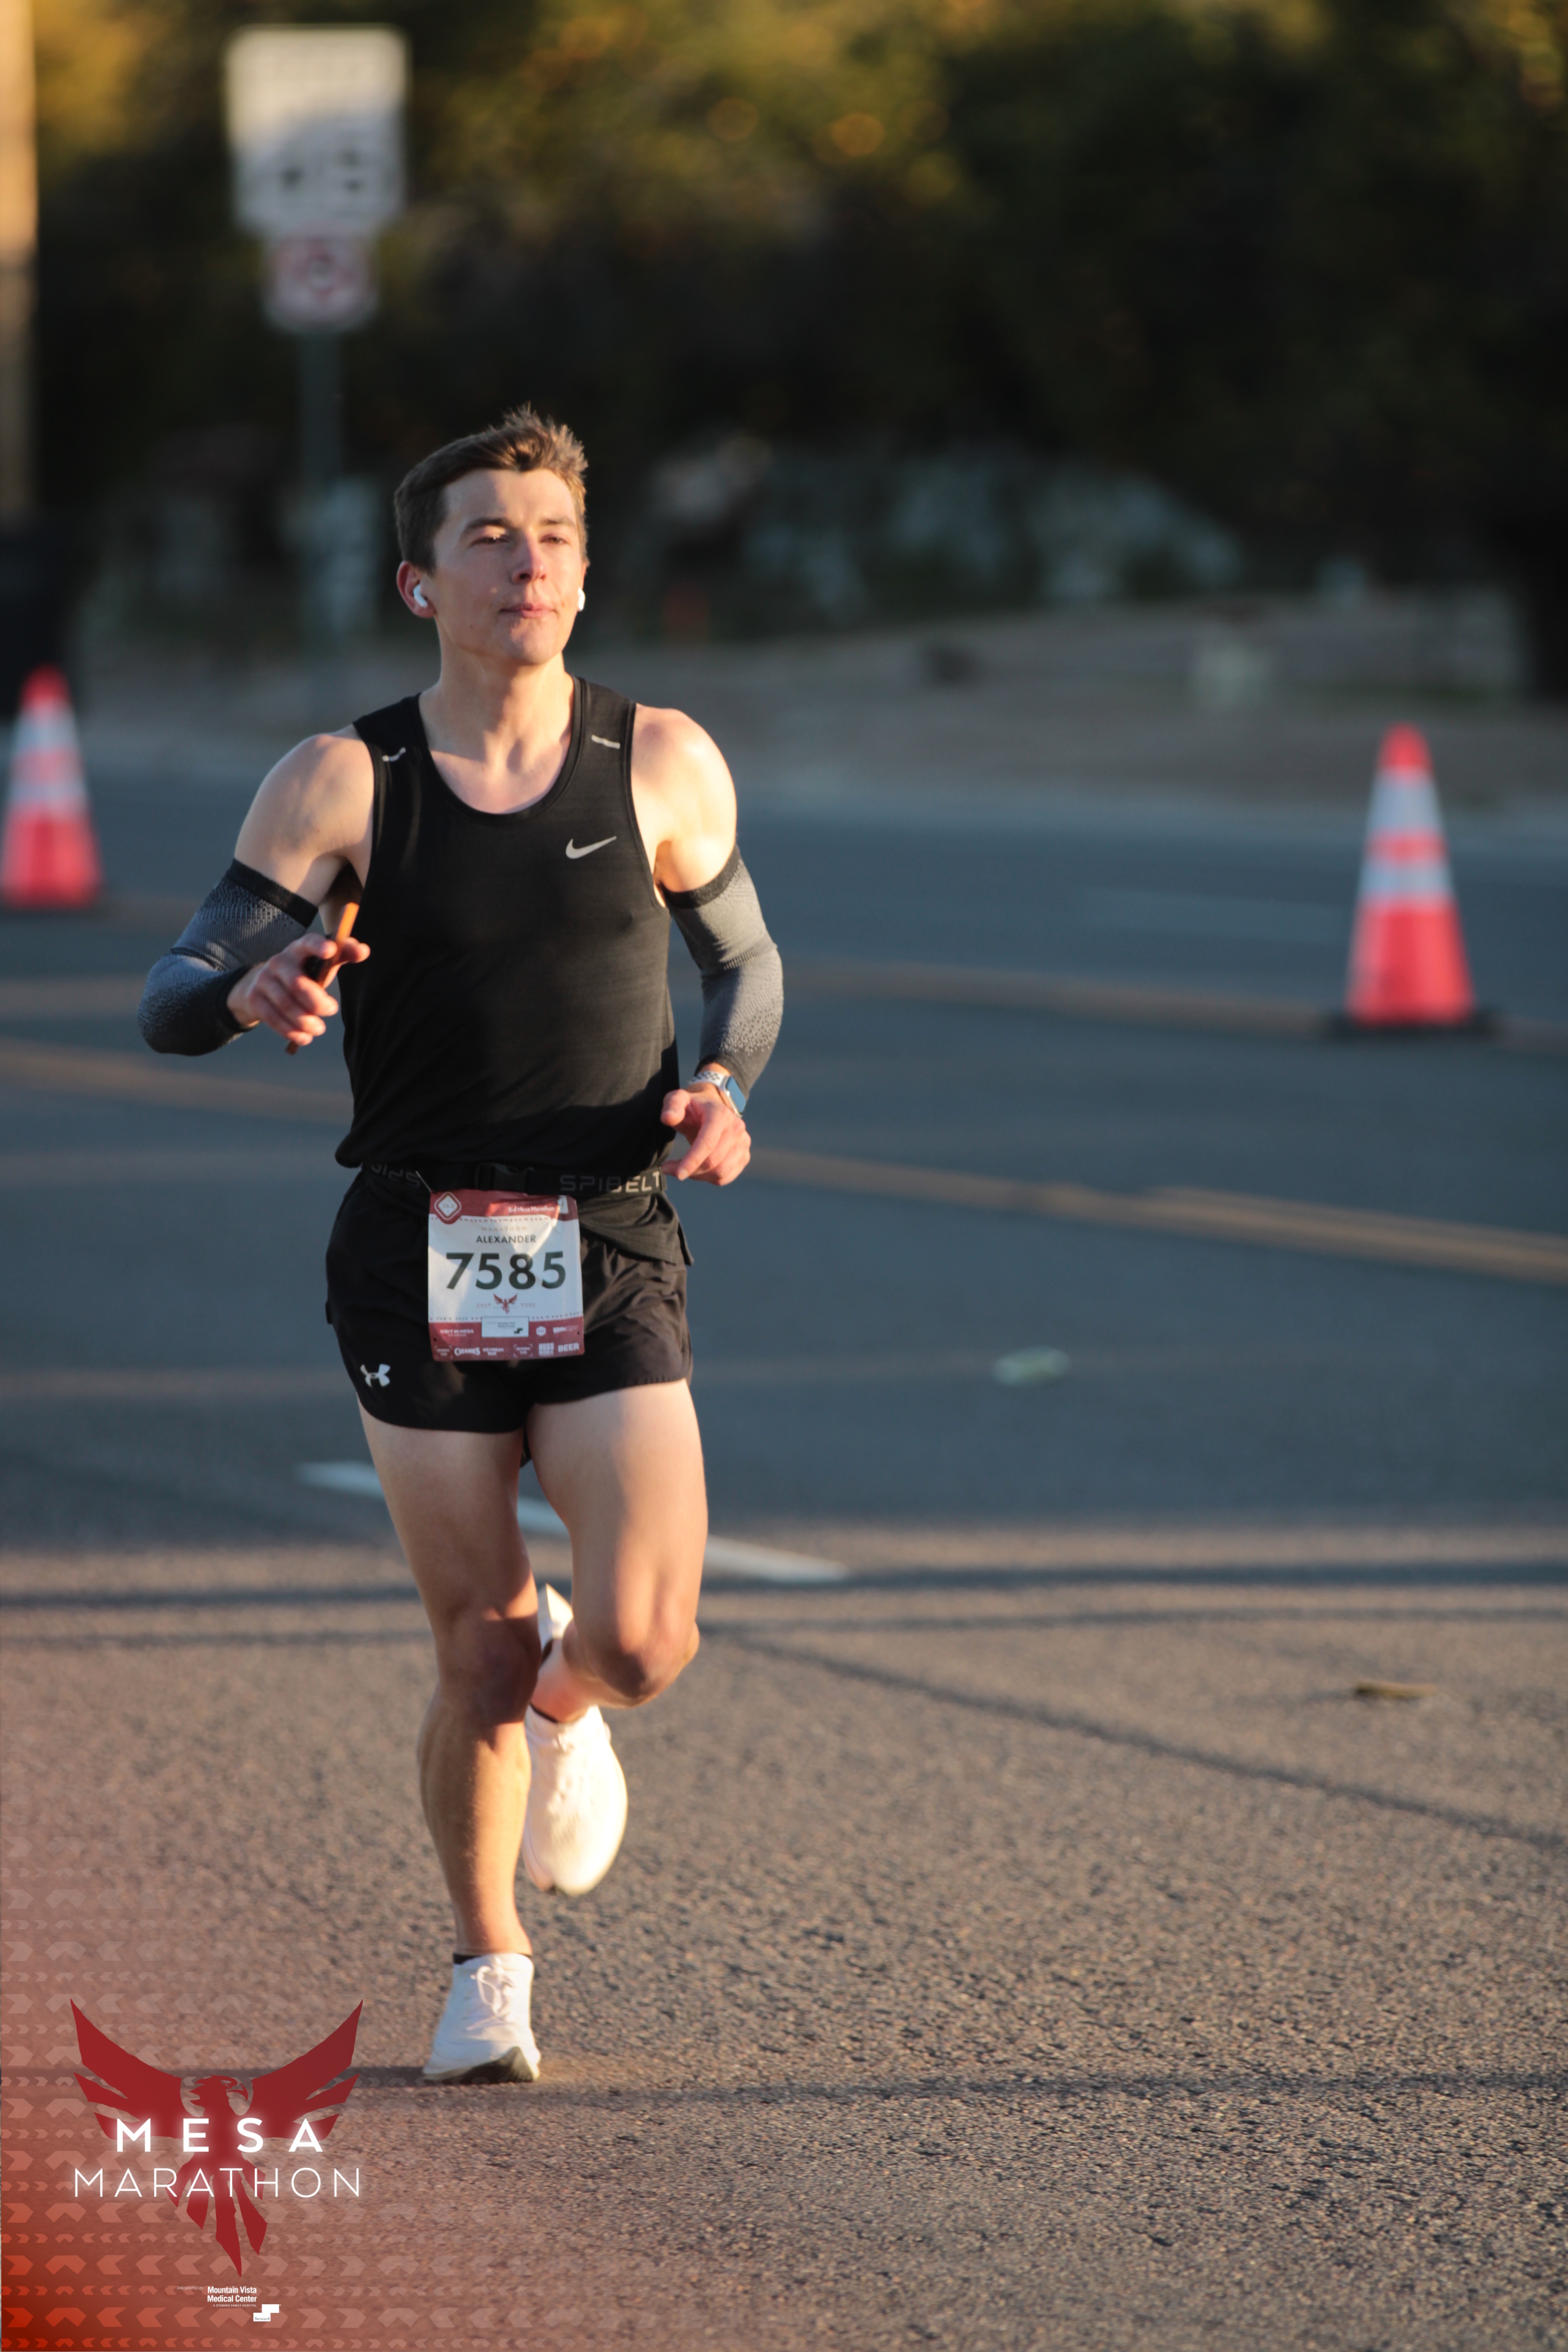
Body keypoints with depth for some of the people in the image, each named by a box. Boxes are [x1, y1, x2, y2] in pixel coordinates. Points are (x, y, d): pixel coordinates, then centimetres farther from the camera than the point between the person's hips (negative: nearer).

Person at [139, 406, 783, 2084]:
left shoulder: (662, 767, 2)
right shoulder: (341, 785, -3)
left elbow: (747, 959, 16)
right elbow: (170, 1005, -4)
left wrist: (725, 1090, -5)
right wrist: (258, 995, -28)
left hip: (611, 1259, 1)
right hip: (421, 1261, -1)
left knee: (641, 1644, -13)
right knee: (481, 1658, 0)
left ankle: (565, 1706, 27)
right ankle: (488, 1967, 27)